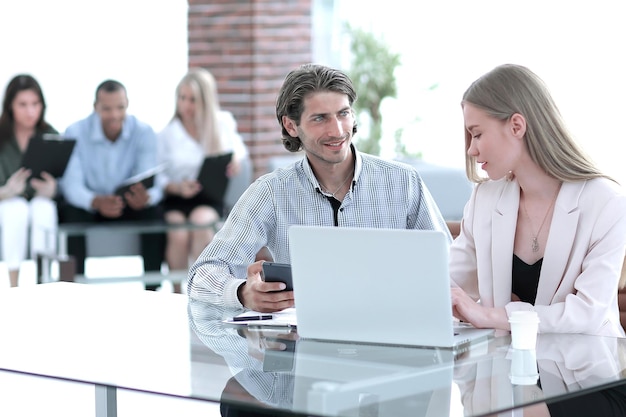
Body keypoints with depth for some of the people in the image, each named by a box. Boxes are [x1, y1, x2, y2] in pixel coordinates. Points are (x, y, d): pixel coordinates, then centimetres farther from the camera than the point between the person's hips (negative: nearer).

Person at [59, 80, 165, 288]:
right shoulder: (76, 132, -13)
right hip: (89, 207, -1)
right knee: (71, 213, -33)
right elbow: (72, 184, -22)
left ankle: (152, 290, -21)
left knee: (155, 212, -28)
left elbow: (152, 183, -18)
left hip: (130, 207, 1)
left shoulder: (143, 132, -9)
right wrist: (96, 202, -45)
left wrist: (144, 197, -44)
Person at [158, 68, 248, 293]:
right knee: (179, 234, -32)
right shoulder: (167, 134, 2)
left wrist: (236, 160, -5)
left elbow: (238, 149, 20)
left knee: (200, 220, -35)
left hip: (210, 198, 0)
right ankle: (177, 293, -16)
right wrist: (178, 187, -21)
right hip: (175, 199, 0)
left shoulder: (223, 123, 5)